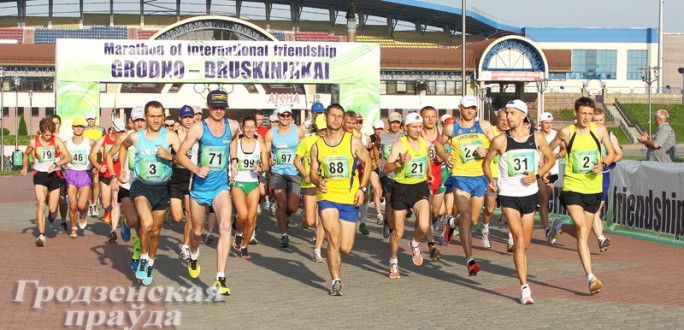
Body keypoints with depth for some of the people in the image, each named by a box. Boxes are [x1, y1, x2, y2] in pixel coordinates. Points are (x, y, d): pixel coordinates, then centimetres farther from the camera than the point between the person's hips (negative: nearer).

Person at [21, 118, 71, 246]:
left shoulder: (57, 141, -5)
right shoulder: (33, 142, 1)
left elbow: (68, 157, -13)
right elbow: (26, 154, 21)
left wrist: (55, 164, -26)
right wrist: (24, 167, 8)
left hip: (54, 175, 0)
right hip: (40, 175, 0)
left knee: (52, 209, 1)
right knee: (40, 204, -17)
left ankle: (53, 211, 42)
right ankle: (41, 235, -18)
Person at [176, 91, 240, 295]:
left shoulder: (233, 126, -1)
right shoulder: (198, 128, -10)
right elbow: (180, 155, -11)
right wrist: (196, 169, -26)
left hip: (221, 185, 1)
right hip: (199, 185, -1)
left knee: (225, 226, -22)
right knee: (197, 231, 14)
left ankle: (220, 279, -22)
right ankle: (193, 257, 51)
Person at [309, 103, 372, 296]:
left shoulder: (353, 142, 2)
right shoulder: (317, 146, 6)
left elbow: (367, 163, 11)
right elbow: (312, 172, 13)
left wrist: (362, 188, 1)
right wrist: (318, 181, -10)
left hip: (350, 200, 1)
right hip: (327, 196, 0)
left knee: (345, 248, 0)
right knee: (334, 239, -21)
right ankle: (336, 281, -6)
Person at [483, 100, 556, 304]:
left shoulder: (537, 138, -1)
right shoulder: (500, 141, -6)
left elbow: (550, 158, 11)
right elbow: (486, 161, 7)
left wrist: (537, 175, -5)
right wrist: (490, 179, -11)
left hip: (530, 194, 3)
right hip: (508, 195, -3)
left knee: (526, 243, 11)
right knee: (519, 240, -15)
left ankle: (523, 279, 35)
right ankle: (525, 288, -15)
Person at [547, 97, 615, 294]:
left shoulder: (600, 131, 0)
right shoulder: (566, 132, -4)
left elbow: (611, 153, 12)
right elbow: (548, 150, 12)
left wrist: (604, 163, -8)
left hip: (594, 189, 3)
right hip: (572, 187, -3)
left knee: (582, 234, 12)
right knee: (582, 229, -19)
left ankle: (559, 227, 46)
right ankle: (591, 278, -18)